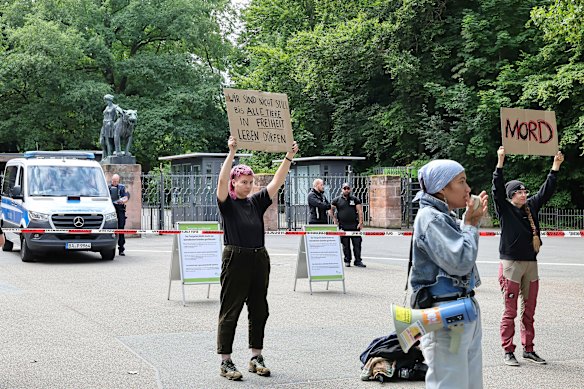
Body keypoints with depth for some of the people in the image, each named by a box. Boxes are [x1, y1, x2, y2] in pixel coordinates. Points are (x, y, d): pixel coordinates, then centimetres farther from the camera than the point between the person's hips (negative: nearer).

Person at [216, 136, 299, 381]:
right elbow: (222, 180, -20)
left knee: (259, 311, 10)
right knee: (230, 312, -1)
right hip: (235, 259, -6)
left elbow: (277, 182, 5)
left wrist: (289, 157, -4)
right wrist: (232, 153, -29)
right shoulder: (227, 204, -3)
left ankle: (256, 358, 21)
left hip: (259, 260, 6)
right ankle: (225, 362, 3)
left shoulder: (256, 202, 10)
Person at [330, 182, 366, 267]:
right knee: (345, 245, 4)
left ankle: (358, 261, 3)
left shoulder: (355, 199, 9)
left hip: (354, 226, 0)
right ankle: (347, 261, 13)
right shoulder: (337, 200, 7)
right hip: (343, 226, 0)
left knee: (357, 244, -2)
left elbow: (360, 211, 5)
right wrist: (334, 219, -1)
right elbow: (331, 210, 11)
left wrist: (360, 223, -5)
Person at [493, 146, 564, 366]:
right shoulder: (504, 209, -4)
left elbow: (547, 190, 16)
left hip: (531, 263, 6)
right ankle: (508, 352, 2)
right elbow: (497, 188, -16)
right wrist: (500, 161, -23)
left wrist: (556, 166, 12)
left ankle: (528, 349, 20)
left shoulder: (531, 206, 12)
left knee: (529, 311, 11)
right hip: (511, 263, -6)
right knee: (510, 311, -3)